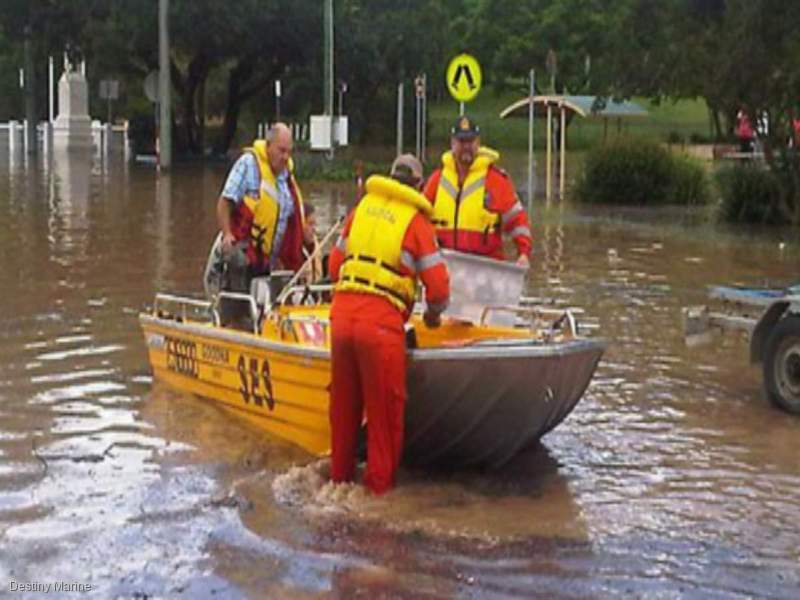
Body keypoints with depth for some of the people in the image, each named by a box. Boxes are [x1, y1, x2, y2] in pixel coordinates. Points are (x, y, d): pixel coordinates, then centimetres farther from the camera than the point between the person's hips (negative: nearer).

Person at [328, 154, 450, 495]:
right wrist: (433, 313, 19)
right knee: (384, 408, 7)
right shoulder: (417, 221, 3)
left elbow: (335, 265, 20)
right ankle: (380, 484, 13)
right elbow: (438, 286, -1)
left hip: (341, 313, 5)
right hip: (381, 323, -5)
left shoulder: (362, 208, 16)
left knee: (343, 403, 18)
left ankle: (340, 476, 30)